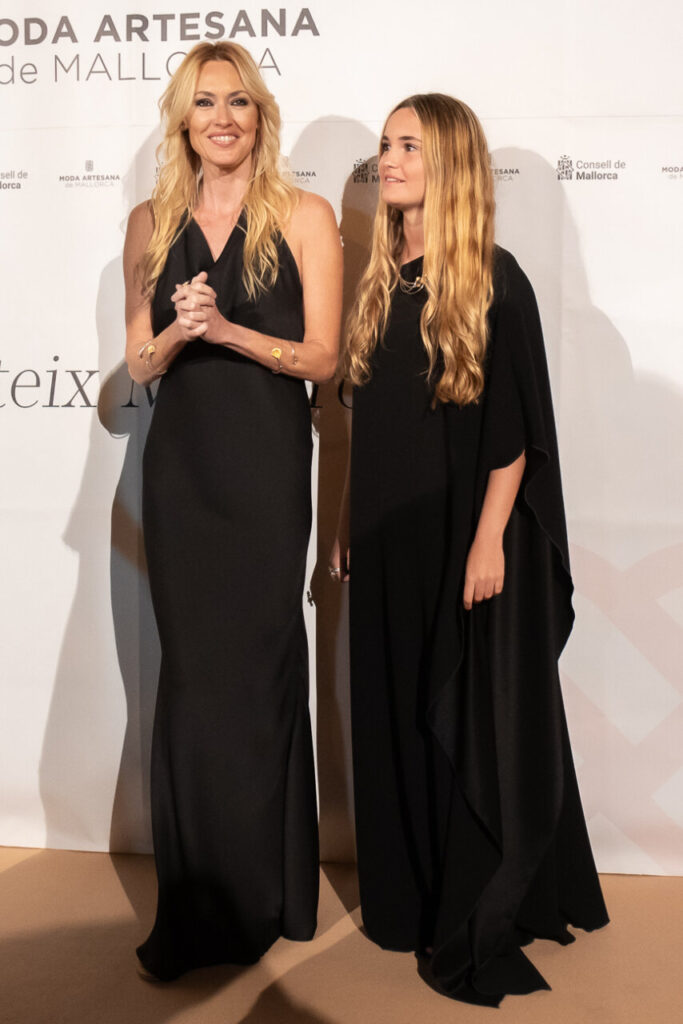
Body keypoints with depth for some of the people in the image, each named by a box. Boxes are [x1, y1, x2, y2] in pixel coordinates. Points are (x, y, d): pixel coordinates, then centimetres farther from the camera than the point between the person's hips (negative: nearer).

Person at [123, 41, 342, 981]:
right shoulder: (151, 224, 11)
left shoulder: (305, 218, 2)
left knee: (260, 670, 0)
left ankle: (264, 897, 18)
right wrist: (176, 334, -11)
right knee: (192, 673, 4)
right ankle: (197, 912, 19)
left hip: (267, 469, -2)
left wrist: (228, 330, -16)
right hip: (181, 470, 3)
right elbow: (139, 365, 10)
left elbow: (322, 356, -3)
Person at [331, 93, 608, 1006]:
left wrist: (489, 540, -16)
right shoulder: (384, 279, 11)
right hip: (390, 539, 6)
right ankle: (414, 899, 30)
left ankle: (483, 927, 19)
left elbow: (515, 426, -11)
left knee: (474, 721, 3)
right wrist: (350, 524, 11)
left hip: (464, 535, -6)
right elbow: (367, 422, 12)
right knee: (399, 716, 13)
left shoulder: (494, 282, -7)